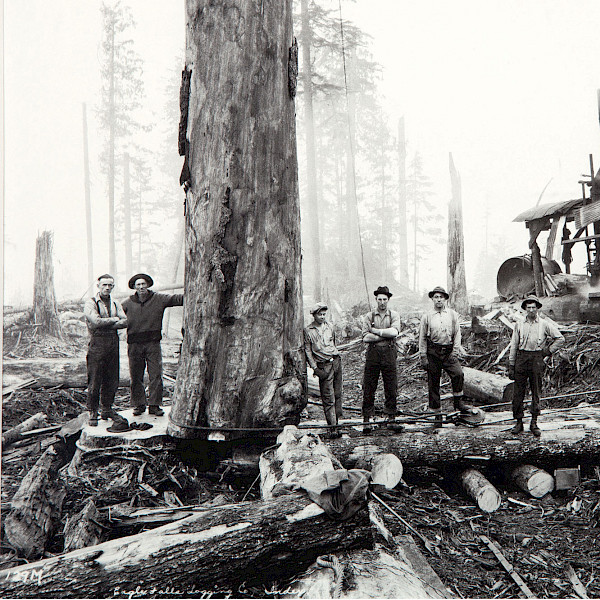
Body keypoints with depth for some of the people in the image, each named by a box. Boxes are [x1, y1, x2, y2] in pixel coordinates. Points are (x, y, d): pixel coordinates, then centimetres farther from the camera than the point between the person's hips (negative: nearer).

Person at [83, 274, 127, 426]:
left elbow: (125, 322, 2)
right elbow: (96, 321, -16)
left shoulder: (116, 303, 15)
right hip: (97, 343, -5)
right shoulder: (90, 303, -1)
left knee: (112, 379, 8)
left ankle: (107, 409, 19)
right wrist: (114, 319, -4)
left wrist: (106, 324, -9)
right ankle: (92, 412, 6)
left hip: (113, 343, 5)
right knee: (94, 381, -4)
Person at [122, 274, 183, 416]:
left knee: (156, 375, -3)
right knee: (136, 376, 5)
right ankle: (139, 405, 17)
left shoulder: (159, 299, 4)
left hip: (153, 343, -1)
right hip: (134, 344, 1)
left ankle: (154, 405, 5)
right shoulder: (128, 303, 7)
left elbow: (177, 298, -3)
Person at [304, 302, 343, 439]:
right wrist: (315, 368, -7)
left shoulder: (329, 327, 12)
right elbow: (307, 351, -1)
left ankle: (338, 420, 14)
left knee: (337, 394, 5)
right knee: (328, 397, -7)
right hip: (323, 365, -4)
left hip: (336, 361, 5)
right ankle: (332, 428, -5)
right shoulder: (308, 331, -1)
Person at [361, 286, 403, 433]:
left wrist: (375, 330, -8)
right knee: (369, 388, 0)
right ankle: (366, 420, 6)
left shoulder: (394, 315, 8)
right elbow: (365, 337, -6)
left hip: (389, 353, 1)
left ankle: (391, 419, 12)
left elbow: (394, 332, -10)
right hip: (373, 353, -1)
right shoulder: (369, 316, 6)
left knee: (391, 388, 3)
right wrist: (386, 335, -7)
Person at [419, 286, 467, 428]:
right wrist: (423, 357, 1)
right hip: (433, 351, 0)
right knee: (433, 382, 1)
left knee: (458, 373, -23)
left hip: (449, 351, 0)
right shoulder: (427, 316, 4)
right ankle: (437, 414, 11)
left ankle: (458, 402, -4)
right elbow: (422, 337, 6)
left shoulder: (452, 314, 7)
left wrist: (455, 352, -2)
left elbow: (457, 334, 8)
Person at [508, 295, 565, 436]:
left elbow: (560, 338, 12)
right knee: (518, 392, 0)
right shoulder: (519, 324, 9)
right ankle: (519, 422, 8)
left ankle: (534, 423, 10)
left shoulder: (545, 324, 5)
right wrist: (511, 366, 6)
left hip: (537, 359, -1)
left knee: (536, 393, 2)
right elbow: (513, 346, 10)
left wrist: (548, 351, 2)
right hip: (521, 358, 1)